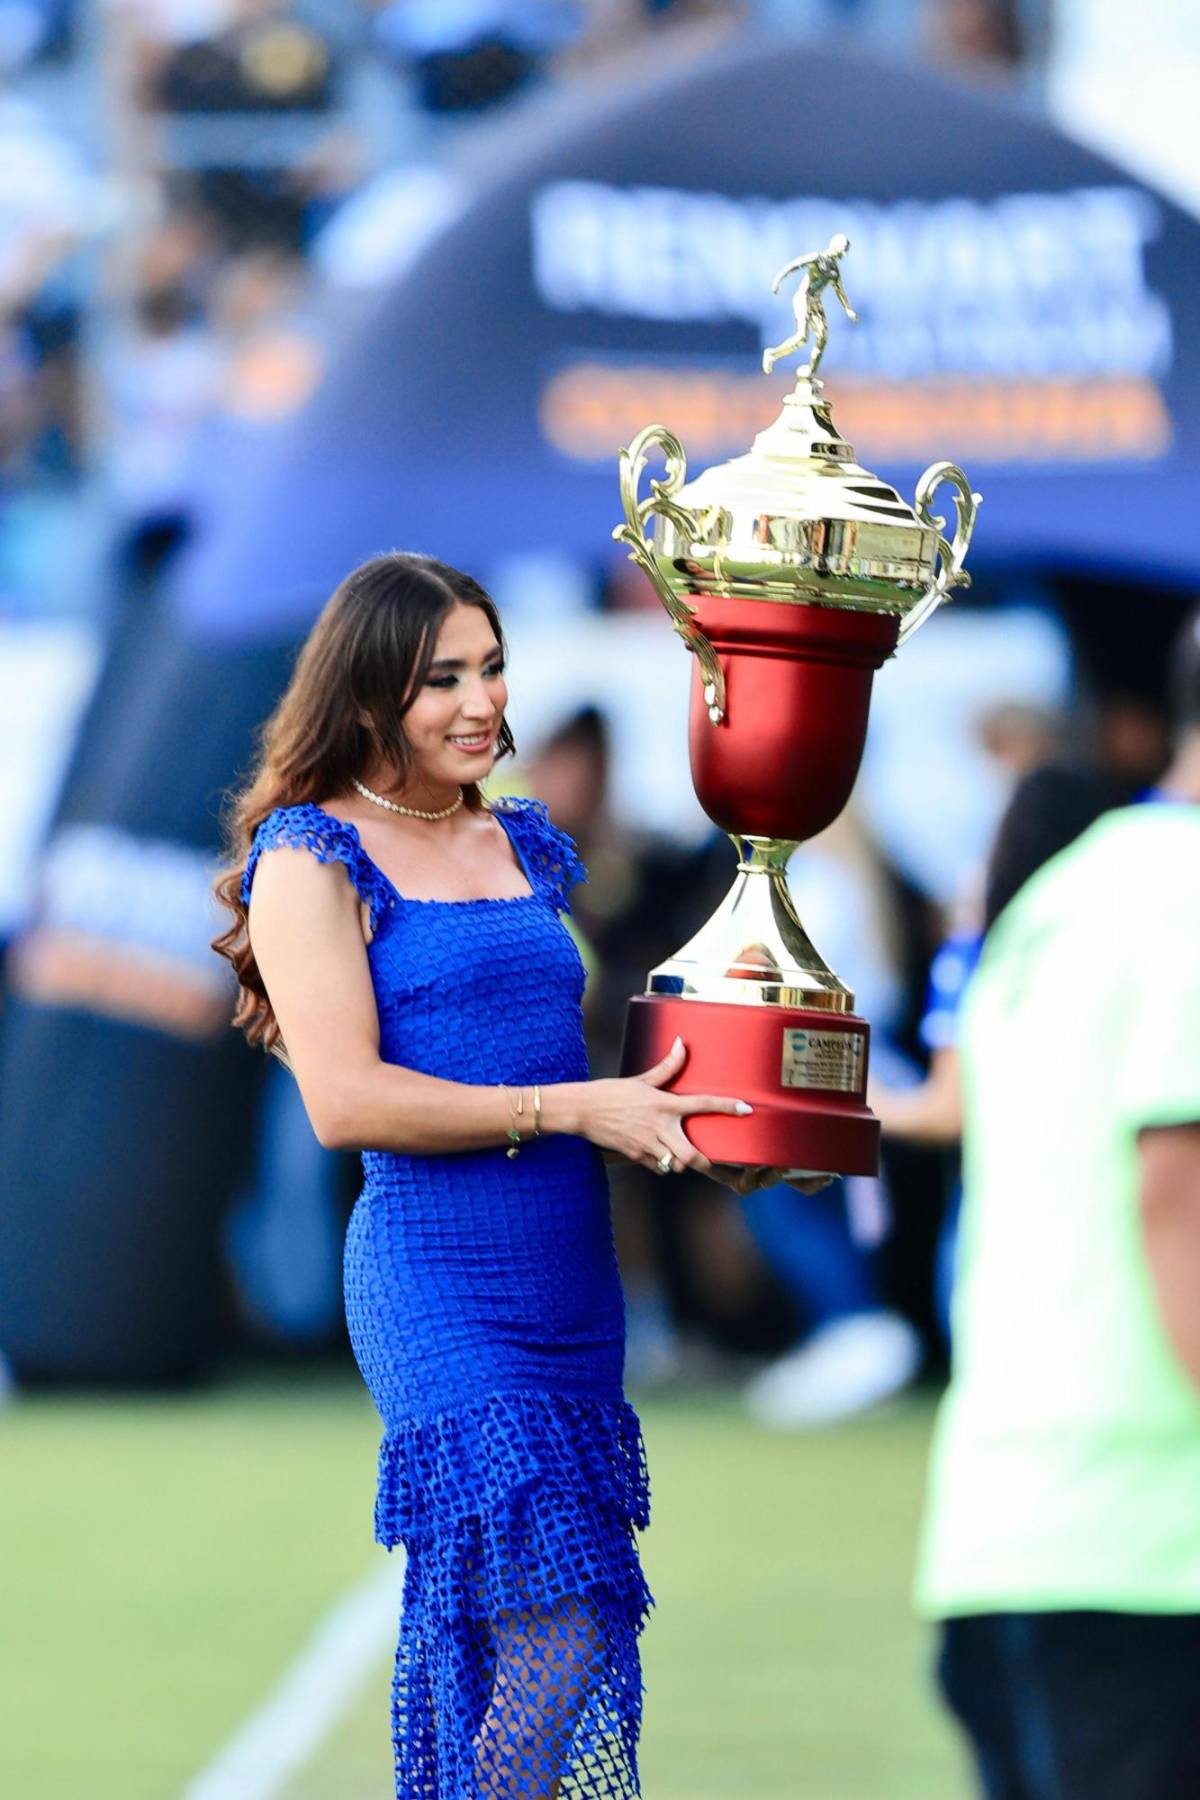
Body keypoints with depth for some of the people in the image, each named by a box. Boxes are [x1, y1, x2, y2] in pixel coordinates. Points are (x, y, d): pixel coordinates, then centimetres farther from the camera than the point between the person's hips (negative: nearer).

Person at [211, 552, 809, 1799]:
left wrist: (683, 1130, 9)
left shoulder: (526, 848, 18)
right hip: (440, 1285, -7)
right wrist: (577, 1109, -15)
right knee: (553, 1642, -14)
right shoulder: (313, 858, -3)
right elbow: (344, 1101, -13)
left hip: (572, 1278, 7)